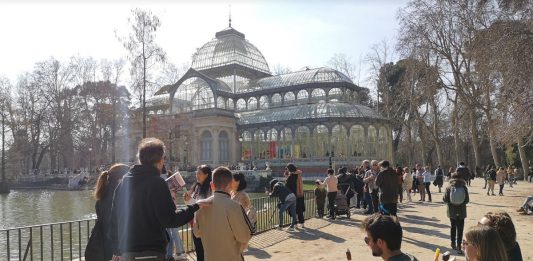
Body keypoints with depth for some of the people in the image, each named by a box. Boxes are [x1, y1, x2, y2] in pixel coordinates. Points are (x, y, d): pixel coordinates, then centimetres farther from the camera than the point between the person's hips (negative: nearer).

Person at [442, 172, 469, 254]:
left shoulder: (449, 187, -8)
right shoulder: (464, 187, -8)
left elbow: (445, 199, -7)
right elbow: (467, 200, -4)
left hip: (452, 211, 1)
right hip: (461, 211, -1)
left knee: (453, 227, 18)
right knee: (460, 228, 2)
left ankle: (453, 243, 27)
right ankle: (458, 245, -5)